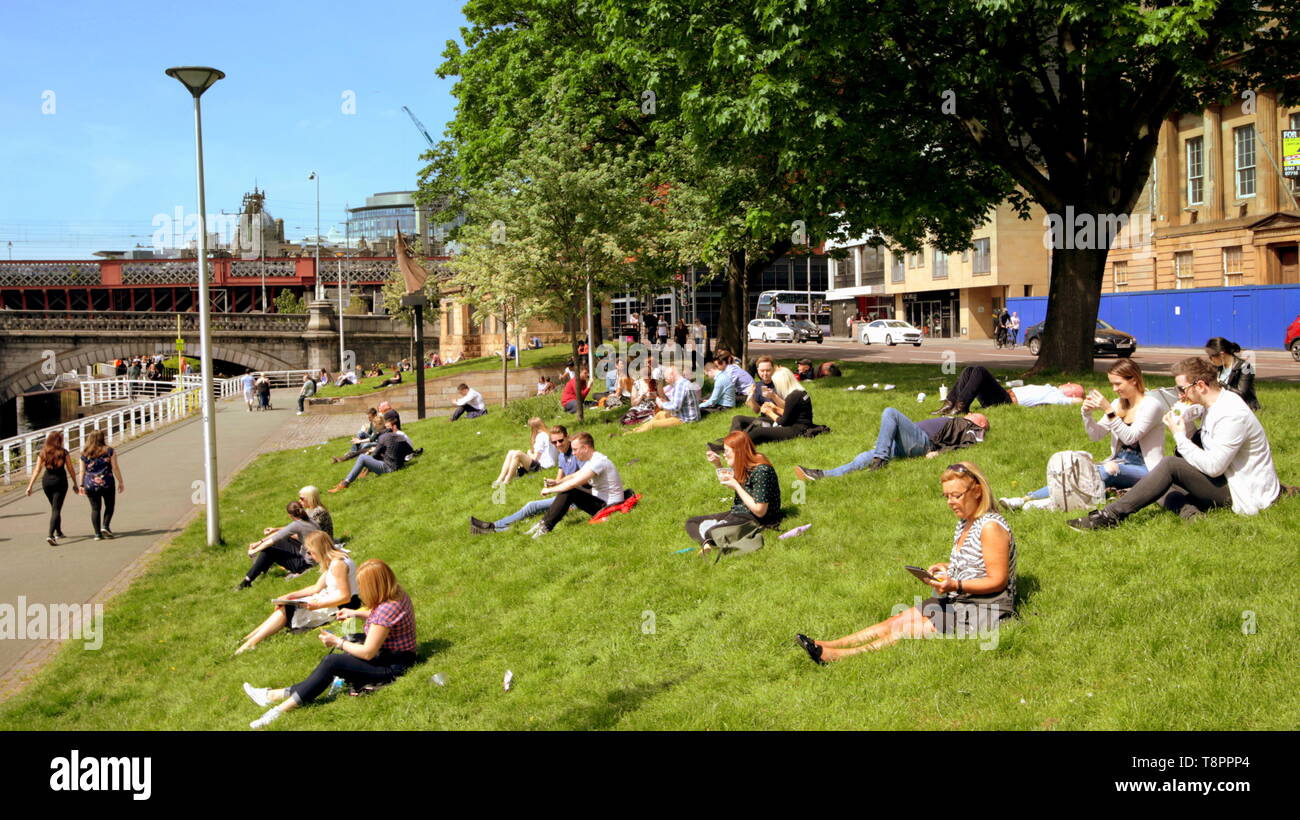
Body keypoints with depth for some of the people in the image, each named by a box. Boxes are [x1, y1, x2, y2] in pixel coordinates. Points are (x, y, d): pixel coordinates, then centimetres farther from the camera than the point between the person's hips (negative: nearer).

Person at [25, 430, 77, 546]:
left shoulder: (43, 453, 3)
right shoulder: (63, 453, -5)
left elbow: (37, 471, -1)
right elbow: (71, 470, -2)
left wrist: (30, 486, 2)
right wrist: (75, 484, 8)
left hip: (46, 481, 4)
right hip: (60, 481, -4)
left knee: (54, 508, 21)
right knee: (56, 509, -5)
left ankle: (58, 532, 33)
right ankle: (51, 535, -20)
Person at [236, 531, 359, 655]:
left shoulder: (337, 563, -21)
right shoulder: (332, 561, 11)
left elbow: (345, 596, -24)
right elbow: (317, 588, 13)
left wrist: (317, 605, -23)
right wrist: (289, 596, 7)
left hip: (341, 608, -10)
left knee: (287, 610, -7)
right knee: (284, 607, 7)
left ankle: (251, 642, -4)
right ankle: (249, 639, 4)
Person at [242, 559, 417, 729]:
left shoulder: (386, 610, -28)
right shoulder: (397, 593, 0)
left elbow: (368, 653, -22)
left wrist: (337, 642, -10)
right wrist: (355, 613, 16)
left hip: (392, 667, -10)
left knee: (331, 662, -17)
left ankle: (281, 710, -11)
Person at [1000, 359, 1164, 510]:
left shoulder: (1151, 404, -9)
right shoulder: (1119, 404, 11)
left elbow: (1130, 438, -19)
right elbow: (1096, 435, 10)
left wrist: (1109, 410, -27)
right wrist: (1087, 414, -8)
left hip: (1144, 470, -6)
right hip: (1119, 463, 6)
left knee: (1110, 469, -36)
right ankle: (1027, 499, -35)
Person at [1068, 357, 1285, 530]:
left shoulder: (1232, 415, -23)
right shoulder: (1212, 404, 7)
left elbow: (1213, 467, -25)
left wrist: (1179, 435, -17)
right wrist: (1183, 422, -7)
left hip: (1244, 497, -10)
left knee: (1171, 465, -23)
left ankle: (1111, 515, -26)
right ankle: (1187, 509, -24)